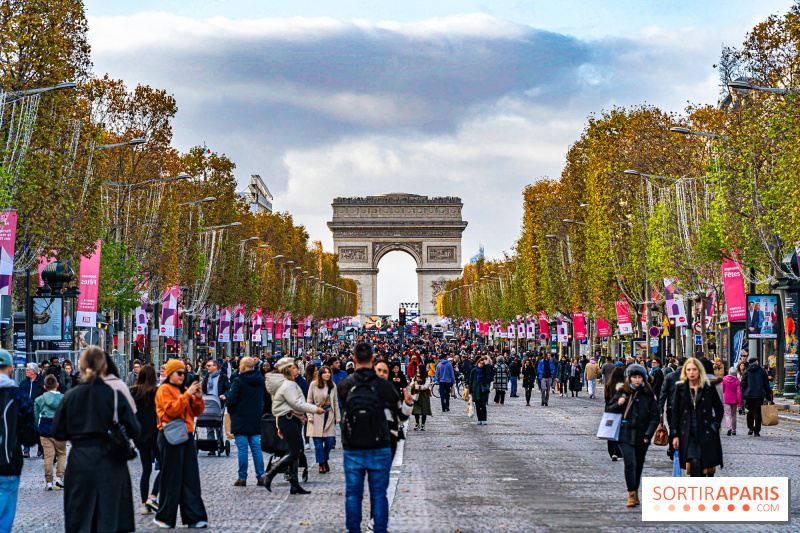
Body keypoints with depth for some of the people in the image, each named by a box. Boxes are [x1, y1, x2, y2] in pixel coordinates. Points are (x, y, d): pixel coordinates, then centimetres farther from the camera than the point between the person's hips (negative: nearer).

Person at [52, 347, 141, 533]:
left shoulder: (70, 396, -2)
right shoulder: (115, 395, -8)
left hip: (79, 463, 2)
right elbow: (134, 431, -6)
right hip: (109, 465, -2)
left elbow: (58, 432, 2)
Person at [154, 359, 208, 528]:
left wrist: (198, 398, -3)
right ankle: (164, 518, 9)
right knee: (171, 478, -2)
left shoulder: (184, 390, 17)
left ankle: (194, 517, 7)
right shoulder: (164, 390, -4)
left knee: (191, 477, 4)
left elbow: (197, 412, 15)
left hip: (186, 436, 7)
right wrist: (187, 395, -19)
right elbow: (172, 410, -17)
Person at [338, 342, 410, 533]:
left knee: (353, 494, 10)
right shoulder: (384, 386, -8)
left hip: (352, 449, 1)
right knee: (379, 494, 7)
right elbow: (399, 410, 4)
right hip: (379, 448, -1)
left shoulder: (344, 386, -5)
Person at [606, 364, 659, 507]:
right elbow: (608, 409, 11)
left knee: (639, 465, 10)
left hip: (641, 435, 1)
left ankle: (635, 492, 26)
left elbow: (654, 417, 5)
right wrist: (618, 404, -10)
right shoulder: (622, 392, 4)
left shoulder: (648, 394, 3)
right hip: (625, 434, -1)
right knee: (629, 463, -13)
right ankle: (631, 495, -9)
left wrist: (648, 434, -4)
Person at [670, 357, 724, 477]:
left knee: (708, 465, 3)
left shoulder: (709, 388, 4)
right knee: (694, 463, -15)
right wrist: (674, 435, 1)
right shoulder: (680, 388, 5)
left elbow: (719, 409, 13)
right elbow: (675, 413, 6)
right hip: (688, 435, -1)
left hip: (706, 434, 1)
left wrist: (715, 425, 1)